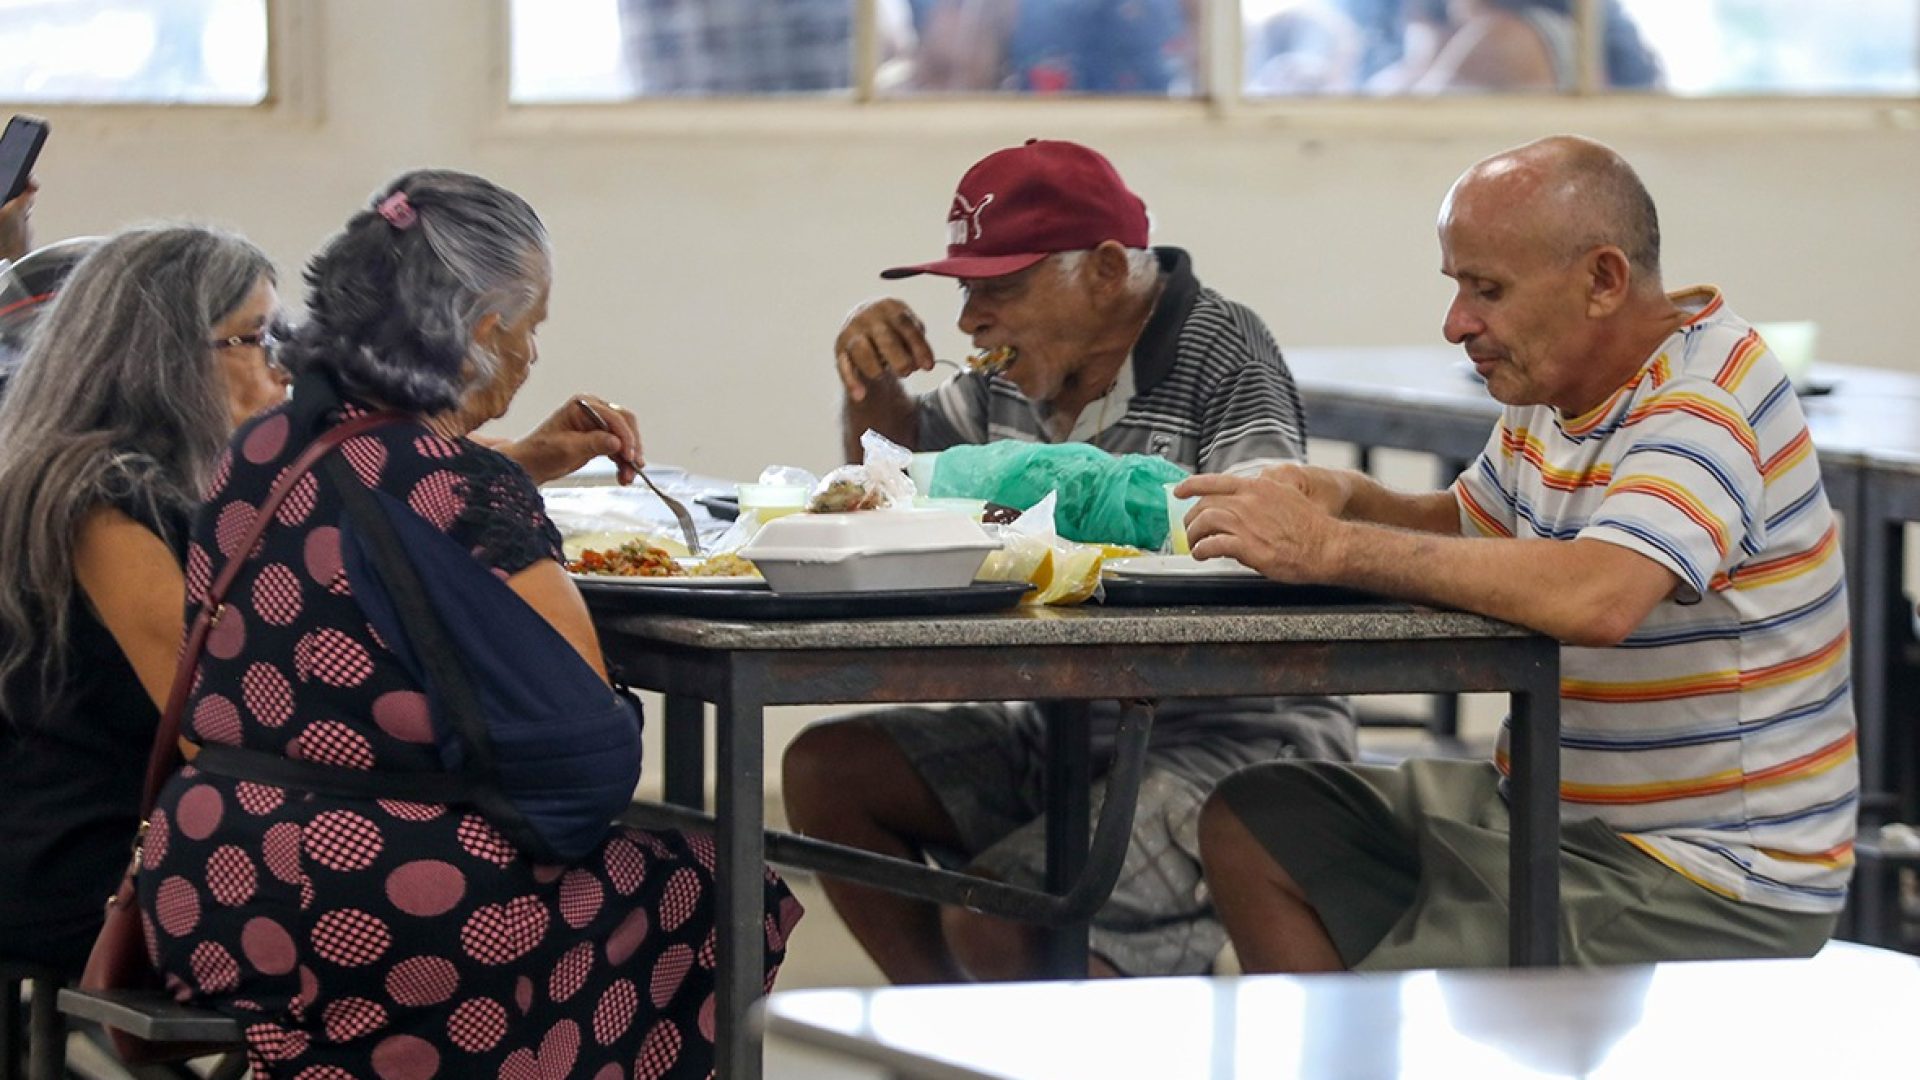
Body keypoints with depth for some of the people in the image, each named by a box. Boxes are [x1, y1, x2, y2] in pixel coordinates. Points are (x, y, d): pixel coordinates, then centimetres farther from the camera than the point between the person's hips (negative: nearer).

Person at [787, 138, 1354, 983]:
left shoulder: (1222, 353, -13)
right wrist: (872, 382, 5)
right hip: (1060, 731, 9)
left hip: (1226, 739, -9)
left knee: (994, 923, -25)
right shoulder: (1018, 375, 9)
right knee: (824, 771, 0)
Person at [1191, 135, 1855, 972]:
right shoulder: (1555, 387, 6)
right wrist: (1350, 500, -1)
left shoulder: (1707, 401, -22)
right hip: (1553, 809, 10)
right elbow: (1466, 526, 23)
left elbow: (1595, 597, -39)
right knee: (1252, 826, 7)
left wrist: (1331, 549, -33)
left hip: (1703, 882, -10)